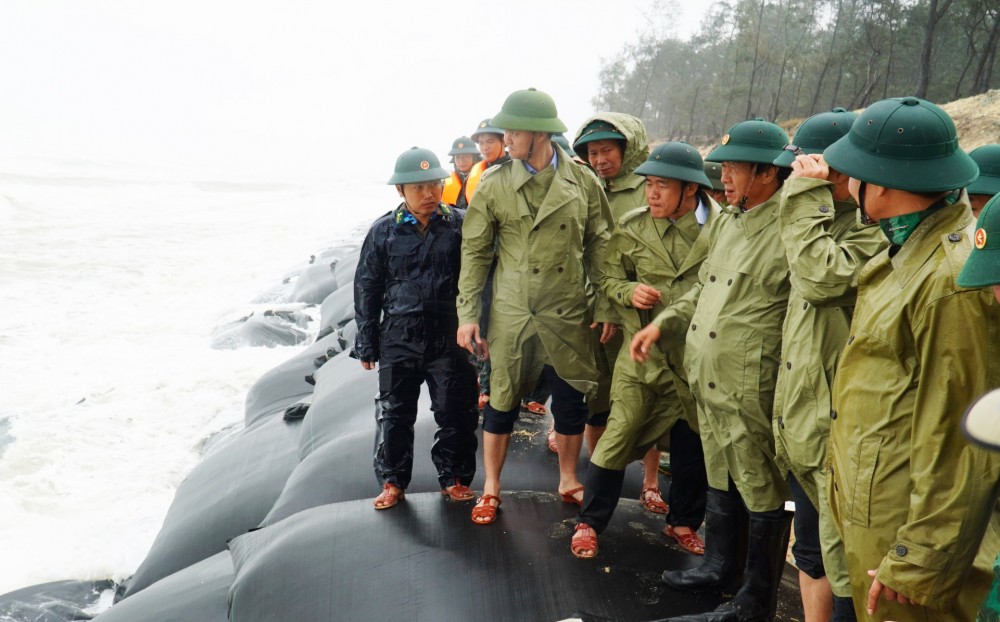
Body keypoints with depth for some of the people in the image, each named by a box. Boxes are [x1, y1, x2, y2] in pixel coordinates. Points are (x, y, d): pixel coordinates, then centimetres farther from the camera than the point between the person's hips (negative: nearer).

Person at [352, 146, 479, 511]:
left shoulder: (461, 224, -2)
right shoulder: (384, 231, 1)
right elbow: (366, 289, 6)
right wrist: (367, 343, 5)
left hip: (450, 338, -1)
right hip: (399, 340, 1)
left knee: (455, 412, 8)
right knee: (394, 413, 9)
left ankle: (455, 478, 25)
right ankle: (392, 481, 25)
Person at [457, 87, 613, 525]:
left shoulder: (582, 181, -1)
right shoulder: (493, 185, -3)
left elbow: (598, 245, 5)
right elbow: (474, 251, 0)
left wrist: (605, 304, 0)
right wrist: (467, 313, -4)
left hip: (569, 314, 1)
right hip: (511, 313, -1)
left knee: (571, 401, 11)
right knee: (503, 401, 8)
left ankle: (568, 481, 32)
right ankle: (491, 488, 24)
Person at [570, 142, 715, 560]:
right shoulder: (632, 227, -1)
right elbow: (609, 279, 7)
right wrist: (630, 291, -14)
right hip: (643, 351, -1)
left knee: (693, 443, 13)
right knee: (621, 433, -1)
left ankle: (684, 521, 35)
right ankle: (589, 521, 17)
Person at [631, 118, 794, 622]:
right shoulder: (728, 219, 11)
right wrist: (663, 323, 12)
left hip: (753, 391, -9)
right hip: (710, 381, 9)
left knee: (763, 491, 8)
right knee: (719, 476, 24)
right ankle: (720, 564, 45)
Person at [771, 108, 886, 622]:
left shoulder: (876, 231, -16)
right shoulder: (828, 220, 13)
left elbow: (822, 274, -30)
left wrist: (809, 194, -21)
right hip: (802, 423, 9)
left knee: (844, 567, 2)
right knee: (811, 552, 22)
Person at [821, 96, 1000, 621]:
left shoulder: (952, 277, -22)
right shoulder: (908, 252, 7)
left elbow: (953, 435, -22)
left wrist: (917, 563, -18)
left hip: (905, 518, -9)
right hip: (869, 505, 9)